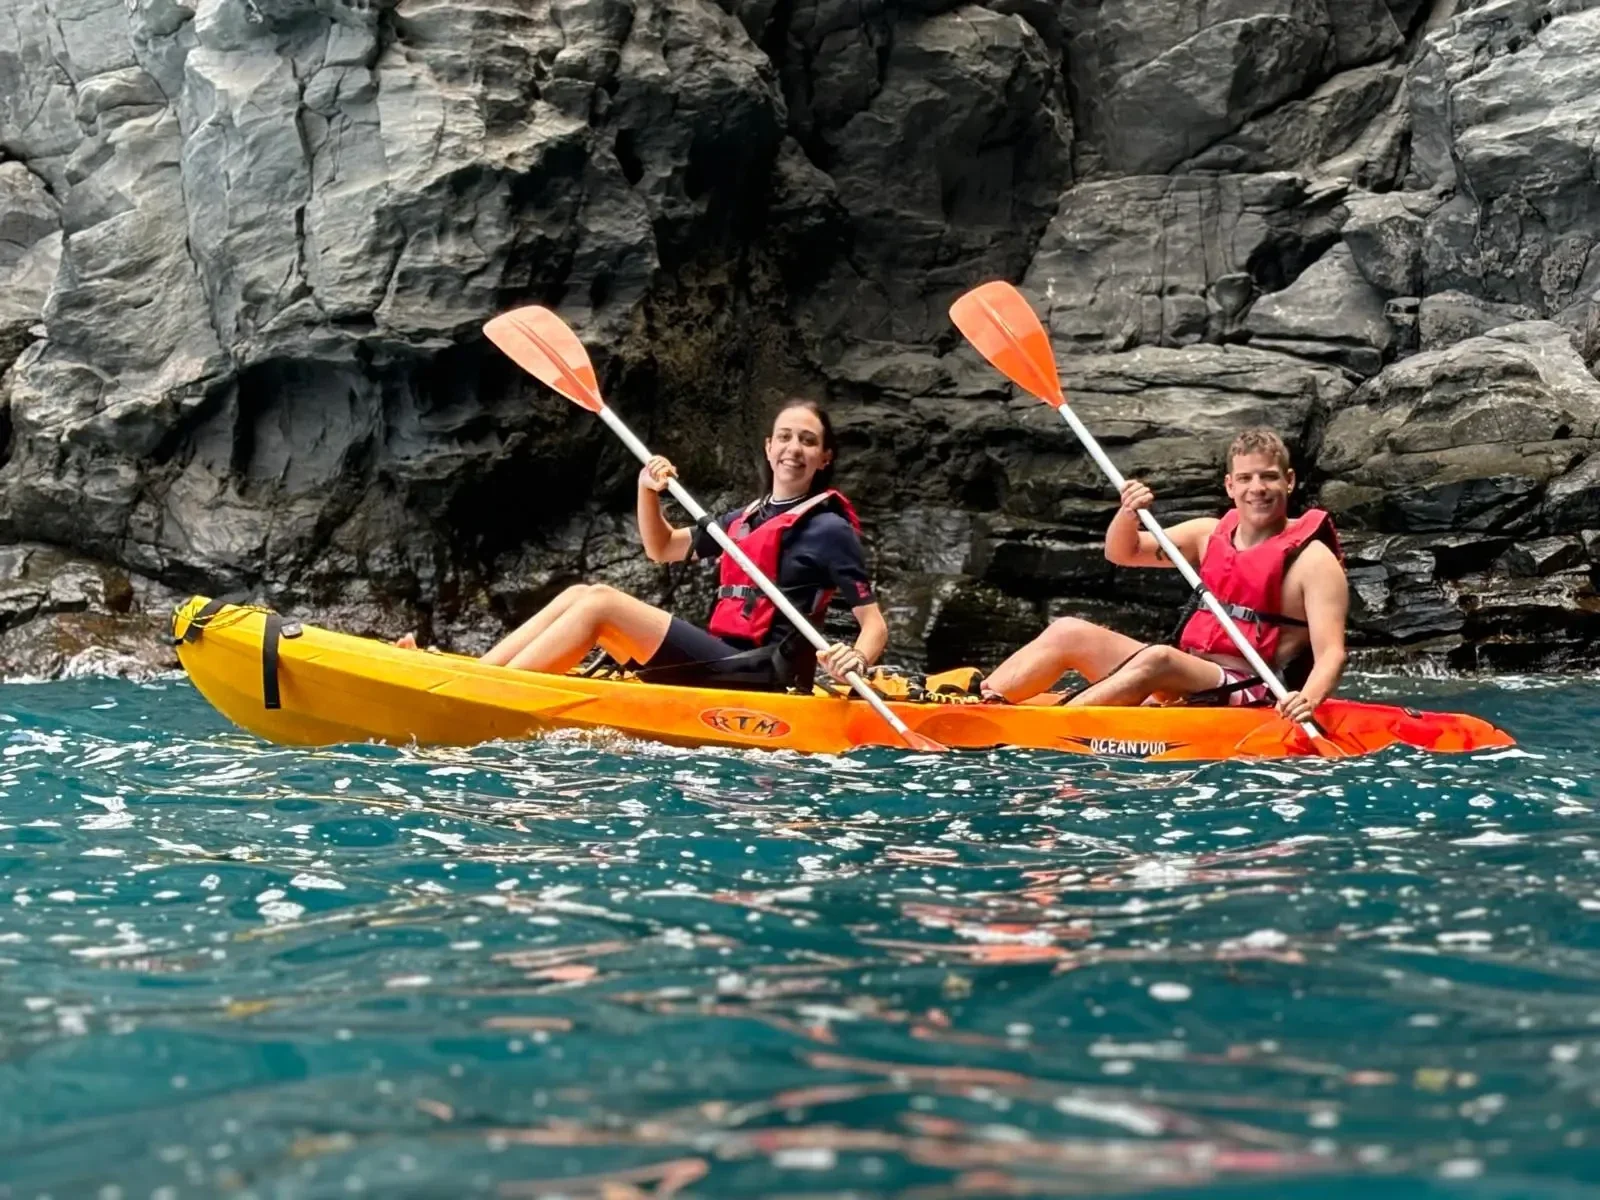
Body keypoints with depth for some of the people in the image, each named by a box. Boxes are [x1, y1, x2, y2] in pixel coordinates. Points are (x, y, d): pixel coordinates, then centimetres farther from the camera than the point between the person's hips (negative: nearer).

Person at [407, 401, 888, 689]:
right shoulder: (745, 517, 19)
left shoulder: (829, 528, -2)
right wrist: (648, 492, 8)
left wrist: (856, 660, -29)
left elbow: (875, 624, -7)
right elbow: (662, 549, 27)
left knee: (601, 601, -18)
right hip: (720, 667, 8)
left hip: (758, 679, -8)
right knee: (579, 594, -2)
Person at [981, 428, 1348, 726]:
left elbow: (1331, 655, -16)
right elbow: (1121, 553, 15)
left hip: (1250, 697, -7)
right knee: (1069, 632, -3)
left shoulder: (1312, 560, -6)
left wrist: (1308, 701, -38)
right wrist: (1128, 514, -8)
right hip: (1182, 682, 7)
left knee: (1158, 658, -35)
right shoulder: (1210, 534, 13)